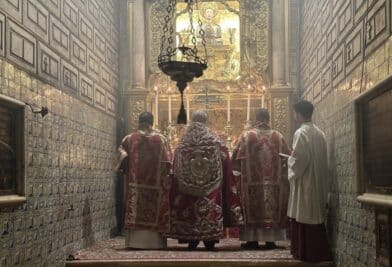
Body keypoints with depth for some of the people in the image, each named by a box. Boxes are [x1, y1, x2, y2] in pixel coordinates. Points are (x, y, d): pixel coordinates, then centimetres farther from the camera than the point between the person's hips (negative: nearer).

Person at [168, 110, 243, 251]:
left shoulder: (183, 143, 2)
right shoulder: (214, 141, -2)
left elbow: (176, 169, 6)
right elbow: (225, 163, 1)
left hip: (188, 187, 1)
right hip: (210, 185, -1)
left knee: (191, 208, 7)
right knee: (210, 207, 4)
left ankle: (192, 241, 8)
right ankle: (210, 240, 4)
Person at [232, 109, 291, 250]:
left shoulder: (246, 136, -4)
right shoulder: (278, 136, 1)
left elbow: (236, 158, -2)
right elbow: (288, 157, 6)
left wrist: (240, 171, 16)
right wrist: (280, 170, 21)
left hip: (252, 181, -1)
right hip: (273, 181, 2)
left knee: (253, 210, 6)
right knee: (272, 209, 9)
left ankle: (252, 240, 7)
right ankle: (270, 240, 11)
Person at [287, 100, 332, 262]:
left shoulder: (301, 133, -15)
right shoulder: (319, 133, 8)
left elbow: (298, 159, -20)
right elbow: (321, 159, 13)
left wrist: (290, 161, 0)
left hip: (304, 182, -8)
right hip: (318, 182, 8)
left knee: (303, 218, 0)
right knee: (315, 216, 12)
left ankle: (305, 253, 4)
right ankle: (319, 252, 17)